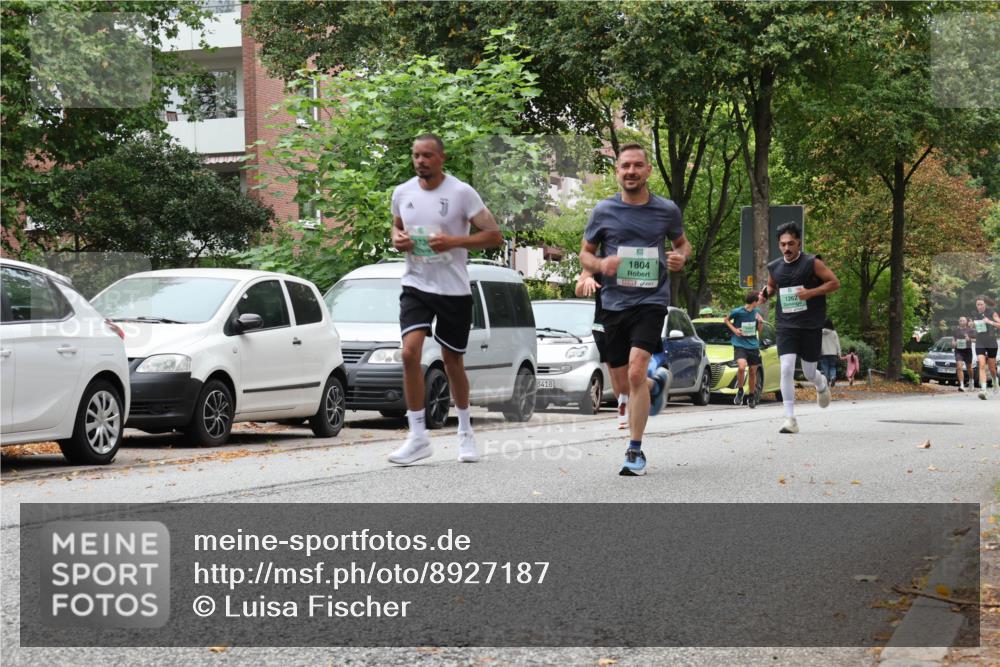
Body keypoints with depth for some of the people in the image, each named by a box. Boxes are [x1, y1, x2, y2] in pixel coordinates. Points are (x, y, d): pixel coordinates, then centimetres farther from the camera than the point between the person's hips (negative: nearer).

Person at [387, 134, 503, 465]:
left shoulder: (461, 193, -9)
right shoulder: (402, 193, 3)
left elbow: (494, 235, -8)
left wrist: (454, 241, -20)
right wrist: (397, 239, -2)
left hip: (454, 289, -2)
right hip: (416, 285, 2)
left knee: (452, 361, 9)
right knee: (410, 353, -17)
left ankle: (465, 431, 31)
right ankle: (418, 437, -10)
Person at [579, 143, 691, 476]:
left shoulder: (667, 210, 3)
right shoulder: (603, 211, 2)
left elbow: (682, 242, 20)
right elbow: (585, 253, 11)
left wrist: (681, 257, -4)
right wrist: (600, 265, -12)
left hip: (651, 300, -2)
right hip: (614, 302, 3)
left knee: (636, 372, -20)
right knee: (626, 382, 10)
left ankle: (635, 451, -12)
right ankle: (658, 383, 47)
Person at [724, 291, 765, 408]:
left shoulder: (756, 312, 3)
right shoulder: (737, 312, -11)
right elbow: (726, 320, 6)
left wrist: (760, 321, -5)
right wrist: (734, 329, -9)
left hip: (753, 345, 4)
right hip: (740, 345, -4)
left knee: (753, 371, 8)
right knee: (742, 367, -26)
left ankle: (752, 396, 26)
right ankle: (740, 391, -4)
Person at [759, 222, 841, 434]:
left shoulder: (812, 263, -7)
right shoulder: (774, 267, 6)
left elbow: (835, 283, -6)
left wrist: (811, 292, -19)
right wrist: (767, 293, 2)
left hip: (811, 326, -2)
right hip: (786, 326, 2)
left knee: (809, 373, 8)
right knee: (786, 368, -15)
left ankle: (822, 385, 48)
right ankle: (790, 419, -11)